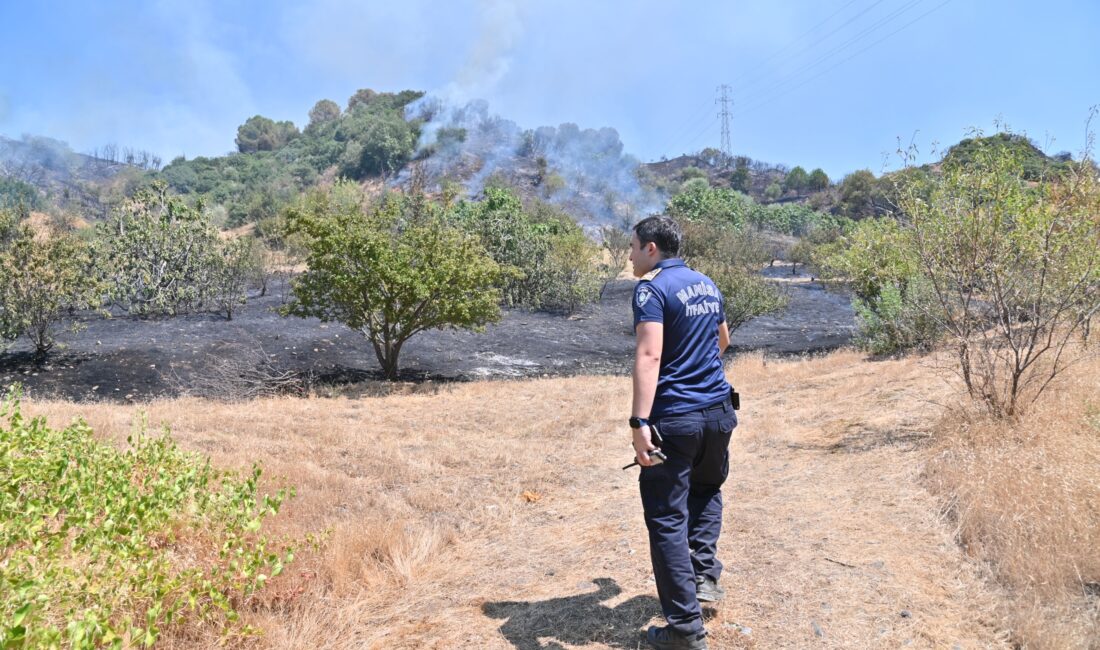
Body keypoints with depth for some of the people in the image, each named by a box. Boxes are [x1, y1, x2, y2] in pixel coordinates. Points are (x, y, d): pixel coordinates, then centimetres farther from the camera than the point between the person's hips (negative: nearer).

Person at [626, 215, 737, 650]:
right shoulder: (707, 284, 13)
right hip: (719, 410, 8)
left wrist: (639, 422, -29)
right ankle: (704, 576, 23)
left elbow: (649, 355, -24)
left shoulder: (652, 288, -11)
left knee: (667, 519, 1)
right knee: (707, 489, 31)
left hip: (674, 417, -7)